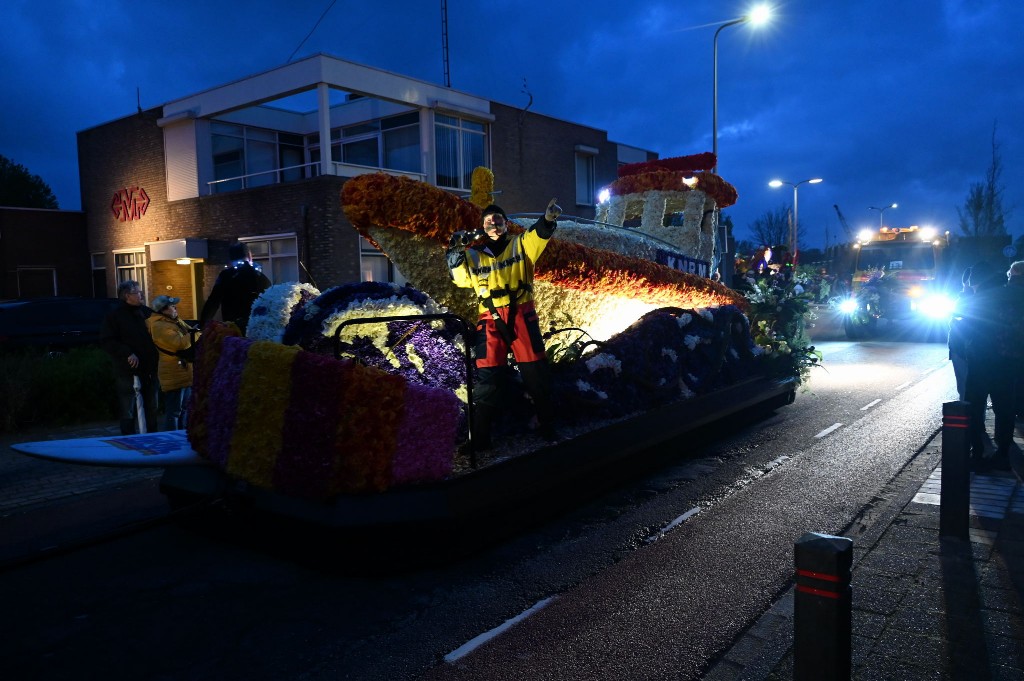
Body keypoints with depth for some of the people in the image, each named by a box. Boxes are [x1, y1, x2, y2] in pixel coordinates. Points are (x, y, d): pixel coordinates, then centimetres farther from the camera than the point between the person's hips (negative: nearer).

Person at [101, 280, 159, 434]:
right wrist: (128, 353, -20)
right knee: (128, 412, 1)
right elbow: (106, 341, -11)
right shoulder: (114, 316, -4)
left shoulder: (146, 312, 10)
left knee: (151, 409, 13)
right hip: (128, 371, -5)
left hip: (149, 370, 5)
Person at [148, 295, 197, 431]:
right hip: (174, 375, -10)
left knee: (184, 408, 17)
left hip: (185, 373, 10)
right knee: (173, 411, -6)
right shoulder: (160, 326, -16)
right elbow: (179, 343, -26)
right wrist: (193, 333, -12)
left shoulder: (176, 321, 16)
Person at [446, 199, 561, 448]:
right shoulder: (474, 254, 16)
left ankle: (548, 426, 19)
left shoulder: (520, 244, 9)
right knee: (487, 374, -2)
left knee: (535, 370, 4)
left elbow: (537, 235, -10)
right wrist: (456, 255, -7)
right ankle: (480, 436, 5)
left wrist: (547, 219, -33)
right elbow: (461, 280, 8)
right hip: (491, 319, 1)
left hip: (521, 314, 0)